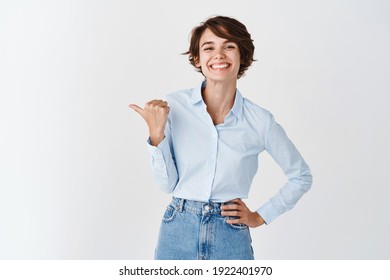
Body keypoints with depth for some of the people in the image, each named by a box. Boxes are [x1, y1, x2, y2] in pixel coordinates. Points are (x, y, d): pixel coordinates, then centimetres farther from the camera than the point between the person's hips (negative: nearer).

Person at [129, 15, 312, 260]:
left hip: (231, 238, 0)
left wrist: (260, 217, 4)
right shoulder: (173, 106, -7)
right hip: (178, 232, 1)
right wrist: (156, 135, -17)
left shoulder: (260, 121, -7)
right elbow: (169, 183, -5)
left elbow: (302, 177, 7)